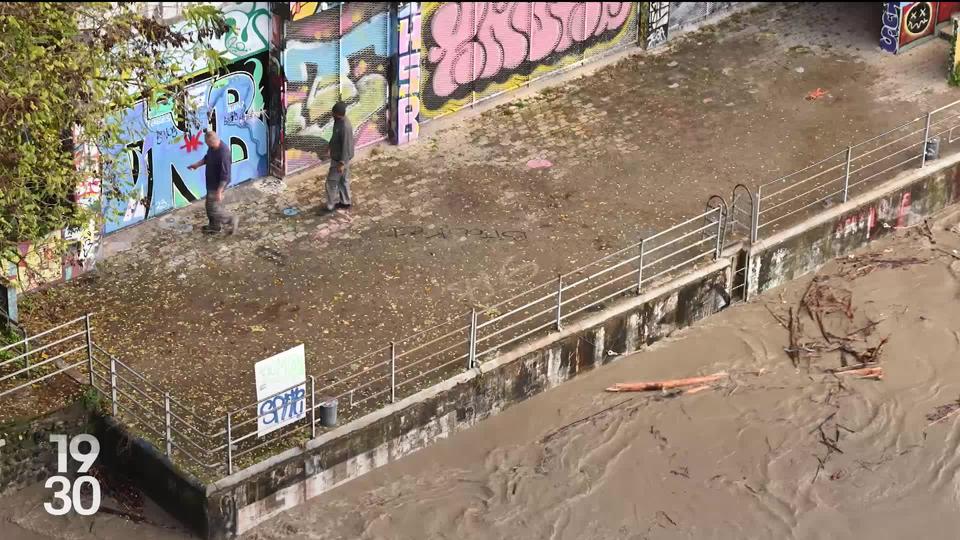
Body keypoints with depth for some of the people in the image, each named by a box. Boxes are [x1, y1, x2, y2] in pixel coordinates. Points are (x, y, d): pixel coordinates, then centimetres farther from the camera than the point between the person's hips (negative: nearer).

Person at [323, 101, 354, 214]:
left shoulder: (345, 127, -31)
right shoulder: (338, 121, -2)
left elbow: (346, 146, -27)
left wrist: (342, 163, -24)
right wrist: (330, 145, 31)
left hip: (340, 159, -9)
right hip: (336, 156, 9)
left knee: (331, 181, 1)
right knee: (343, 180, 21)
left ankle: (331, 206, 12)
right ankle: (345, 202, 34)